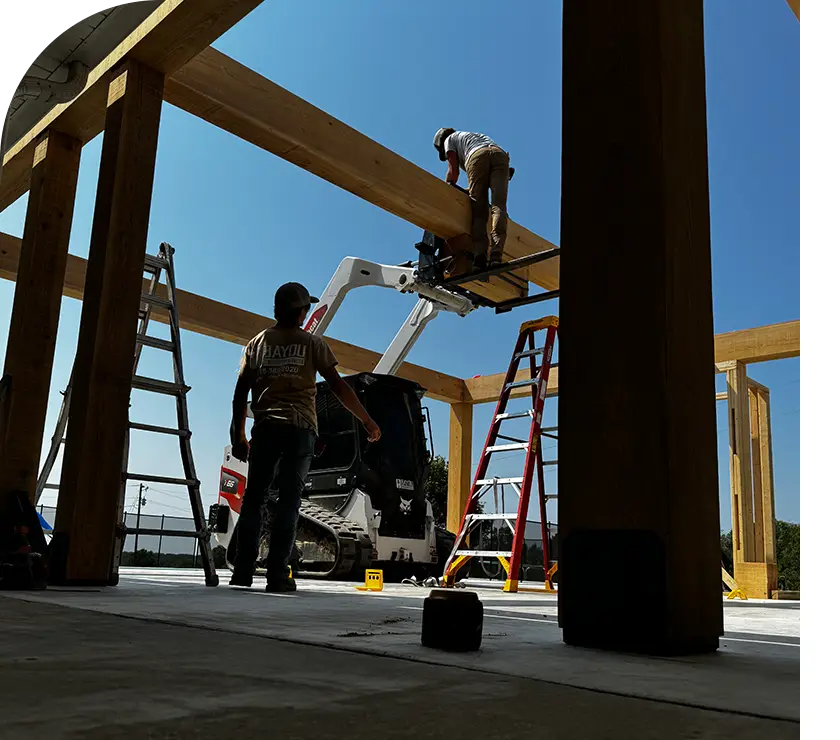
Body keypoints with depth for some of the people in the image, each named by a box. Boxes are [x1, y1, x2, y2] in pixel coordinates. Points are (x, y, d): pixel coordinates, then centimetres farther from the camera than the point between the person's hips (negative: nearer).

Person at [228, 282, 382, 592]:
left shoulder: (257, 343, 14)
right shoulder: (312, 343, 6)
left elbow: (240, 393, 10)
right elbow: (338, 386, 3)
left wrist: (237, 435, 15)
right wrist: (367, 421, 8)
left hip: (265, 427, 2)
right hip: (300, 429, -2)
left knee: (253, 497, 6)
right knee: (288, 500, -3)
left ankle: (242, 572, 3)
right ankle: (277, 574, -5)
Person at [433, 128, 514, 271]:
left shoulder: (449, 139, 29)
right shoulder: (477, 136, 46)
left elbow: (454, 170, 14)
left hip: (477, 155, -4)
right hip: (501, 154, 4)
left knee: (479, 210, -6)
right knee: (498, 206, -10)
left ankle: (480, 256, -23)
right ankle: (496, 255, -28)